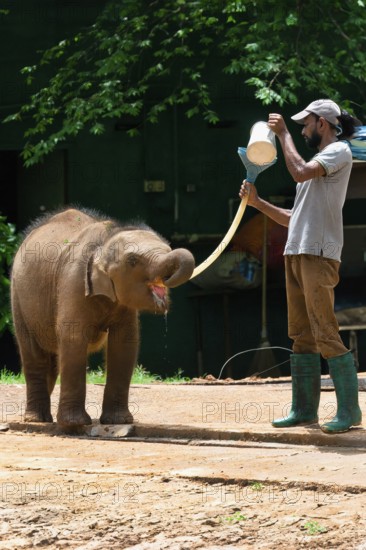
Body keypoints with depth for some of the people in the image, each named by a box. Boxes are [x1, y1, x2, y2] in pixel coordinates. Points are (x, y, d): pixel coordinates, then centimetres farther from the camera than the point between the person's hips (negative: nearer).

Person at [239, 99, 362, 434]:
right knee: (301, 335, 8)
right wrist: (257, 202, 15)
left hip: (319, 255, -9)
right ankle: (305, 409, 10)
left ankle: (349, 410, -10)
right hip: (296, 254, 9)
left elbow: (300, 172, -19)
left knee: (326, 334, -12)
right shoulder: (318, 162, 25)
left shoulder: (339, 151, -1)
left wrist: (284, 134, -7)